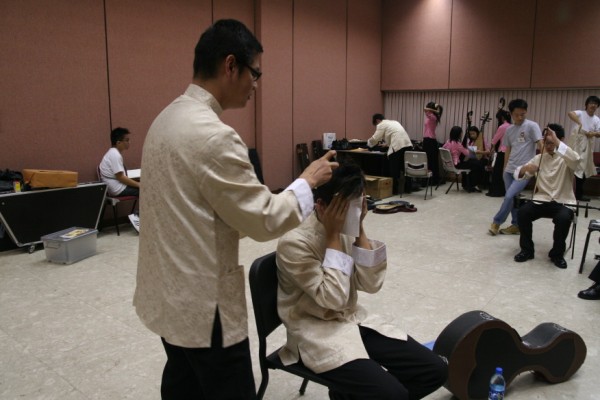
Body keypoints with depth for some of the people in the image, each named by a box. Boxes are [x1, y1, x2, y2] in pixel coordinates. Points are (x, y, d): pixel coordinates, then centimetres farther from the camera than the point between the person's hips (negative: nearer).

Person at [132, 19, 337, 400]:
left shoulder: (168, 118, 6)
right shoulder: (213, 135, -25)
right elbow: (263, 220, -18)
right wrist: (308, 182, -5)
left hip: (169, 291, 10)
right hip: (202, 302, -9)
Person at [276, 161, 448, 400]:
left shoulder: (347, 231, 1)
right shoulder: (294, 243, -19)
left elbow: (371, 285, -2)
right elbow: (333, 299, -24)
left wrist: (359, 230, -9)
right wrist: (333, 235, -22)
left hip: (355, 322, 7)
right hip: (319, 335, -7)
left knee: (435, 370, -3)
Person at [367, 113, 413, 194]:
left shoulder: (381, 125, 6)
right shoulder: (394, 122, 30)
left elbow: (375, 139, 3)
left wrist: (369, 143, 23)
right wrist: (386, 144, 47)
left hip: (398, 147, -8)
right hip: (408, 144, 8)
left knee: (394, 169, 2)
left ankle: (395, 190, 6)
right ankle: (407, 189, 19)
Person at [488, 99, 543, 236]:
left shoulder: (532, 126, -7)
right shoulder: (509, 130, 10)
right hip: (509, 170, 6)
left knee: (509, 196, -14)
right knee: (513, 198, 8)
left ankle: (497, 222, 2)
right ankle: (516, 225, 21)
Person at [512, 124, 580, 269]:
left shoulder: (566, 159, -3)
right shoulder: (539, 158, 8)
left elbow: (576, 159, -30)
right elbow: (517, 175, 3)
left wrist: (556, 142, -31)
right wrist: (525, 169, -21)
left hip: (563, 203, -3)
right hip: (541, 201, 3)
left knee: (564, 218, -34)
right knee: (523, 211, -26)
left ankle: (557, 253, -7)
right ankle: (527, 249, -6)